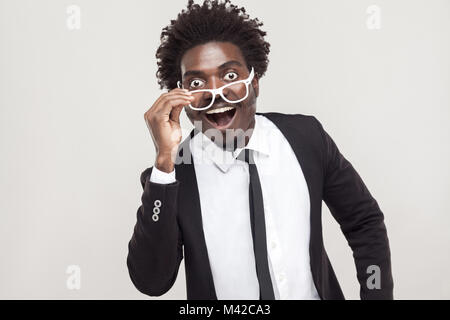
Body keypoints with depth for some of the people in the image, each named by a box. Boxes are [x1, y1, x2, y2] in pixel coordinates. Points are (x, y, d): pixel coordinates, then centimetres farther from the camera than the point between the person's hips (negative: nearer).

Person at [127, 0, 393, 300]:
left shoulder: (307, 136, -12)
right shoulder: (167, 175, -16)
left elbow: (365, 222, -1)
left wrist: (378, 295, -10)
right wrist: (165, 161, -33)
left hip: (316, 292, 2)